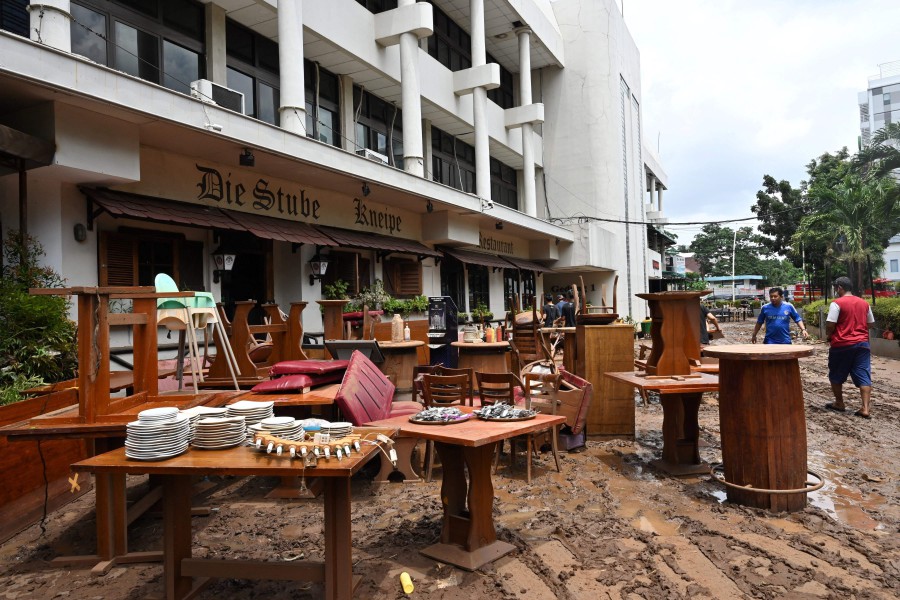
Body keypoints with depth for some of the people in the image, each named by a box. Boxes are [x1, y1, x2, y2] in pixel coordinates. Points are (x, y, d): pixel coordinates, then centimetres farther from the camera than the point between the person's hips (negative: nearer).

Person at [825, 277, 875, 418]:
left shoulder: (837, 303, -10)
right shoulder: (864, 303, 9)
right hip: (862, 343, 5)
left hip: (842, 345, -5)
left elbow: (830, 325, -14)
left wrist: (829, 336, 4)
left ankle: (839, 403, 21)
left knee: (836, 375, 12)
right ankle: (865, 408, -6)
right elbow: (870, 324, 17)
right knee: (863, 376, 2)